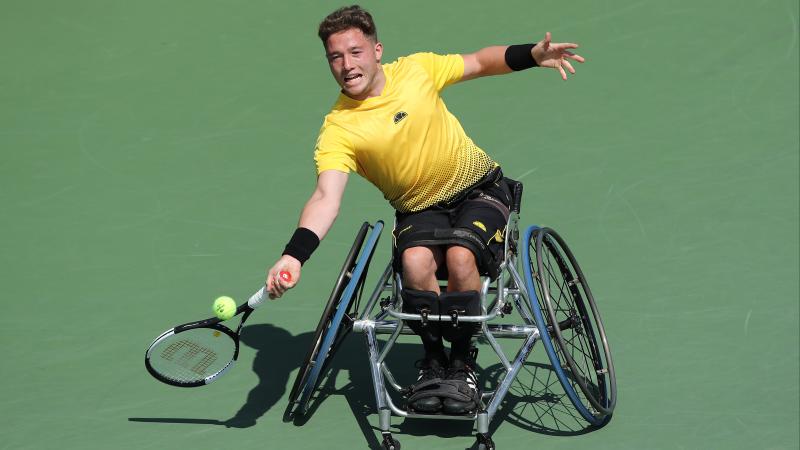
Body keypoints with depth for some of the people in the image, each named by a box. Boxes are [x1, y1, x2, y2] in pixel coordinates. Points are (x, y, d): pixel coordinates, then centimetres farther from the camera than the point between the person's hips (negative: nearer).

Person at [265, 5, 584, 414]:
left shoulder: (415, 69, -11)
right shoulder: (337, 130, -17)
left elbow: (481, 62, 5)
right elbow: (327, 198, -29)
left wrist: (532, 54, -12)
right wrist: (294, 255, -45)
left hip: (479, 188, 0)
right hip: (418, 209, 0)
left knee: (459, 257, -29)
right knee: (415, 261, -32)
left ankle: (461, 362, -6)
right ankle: (433, 361, -7)